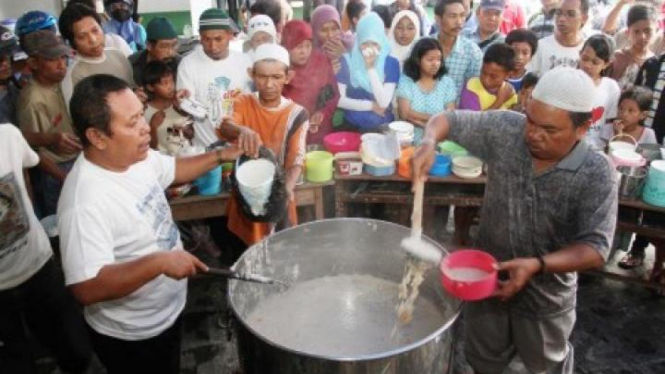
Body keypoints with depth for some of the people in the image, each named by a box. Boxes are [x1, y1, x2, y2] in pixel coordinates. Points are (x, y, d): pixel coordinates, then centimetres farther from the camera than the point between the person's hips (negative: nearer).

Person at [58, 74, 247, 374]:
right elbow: (86, 288, -36)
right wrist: (159, 261, -40)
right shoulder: (86, 201, -35)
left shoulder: (135, 155, -8)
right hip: (130, 337, -8)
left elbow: (173, 170, 12)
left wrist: (219, 157, 1)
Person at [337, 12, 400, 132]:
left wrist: (371, 68, -16)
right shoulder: (347, 61, -2)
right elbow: (339, 100, -5)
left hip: (383, 127, 0)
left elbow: (384, 102, -12)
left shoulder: (391, 63, -2)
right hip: (352, 126, 0)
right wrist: (371, 105, -9)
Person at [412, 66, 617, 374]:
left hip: (546, 296, -2)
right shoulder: (504, 129, -16)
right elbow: (450, 120, -6)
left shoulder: (596, 174, -23)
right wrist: (429, 141, -29)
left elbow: (595, 248, -24)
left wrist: (537, 265, -39)